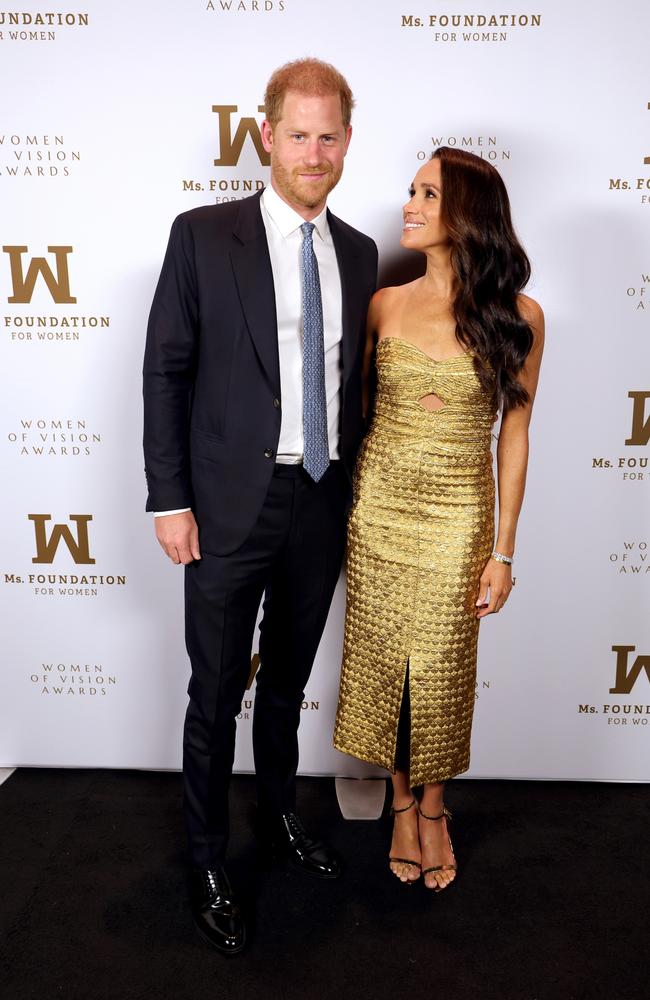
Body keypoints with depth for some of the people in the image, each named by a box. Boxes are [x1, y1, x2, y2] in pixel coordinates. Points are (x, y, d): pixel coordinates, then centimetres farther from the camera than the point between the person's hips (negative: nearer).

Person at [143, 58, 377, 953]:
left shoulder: (357, 252, 8)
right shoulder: (203, 235, -4)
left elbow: (354, 376, 12)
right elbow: (166, 371, -6)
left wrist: (357, 489, 10)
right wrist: (170, 501, -10)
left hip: (324, 505, 4)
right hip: (232, 506, -4)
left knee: (288, 683, 20)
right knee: (217, 696, 8)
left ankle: (281, 819, 42)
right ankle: (208, 863, 29)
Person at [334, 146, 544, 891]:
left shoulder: (518, 317, -6)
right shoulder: (386, 305, 0)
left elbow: (513, 434, -3)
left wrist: (504, 551, -4)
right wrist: (345, 507, 3)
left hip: (457, 515, -2)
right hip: (378, 506, 2)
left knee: (441, 668, 8)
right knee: (381, 659, 11)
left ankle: (433, 807, 35)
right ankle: (401, 803, 34)